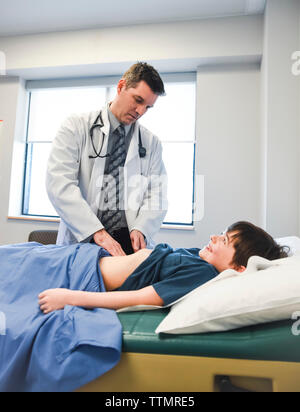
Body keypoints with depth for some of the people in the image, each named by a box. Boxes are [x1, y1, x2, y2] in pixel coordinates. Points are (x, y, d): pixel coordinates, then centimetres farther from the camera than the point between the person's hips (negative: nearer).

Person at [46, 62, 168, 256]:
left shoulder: (152, 143, 13)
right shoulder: (76, 128, 4)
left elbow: (157, 195, 10)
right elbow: (59, 183, -8)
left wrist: (140, 229, -10)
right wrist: (97, 232, -18)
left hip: (129, 243, 2)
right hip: (81, 240, -1)